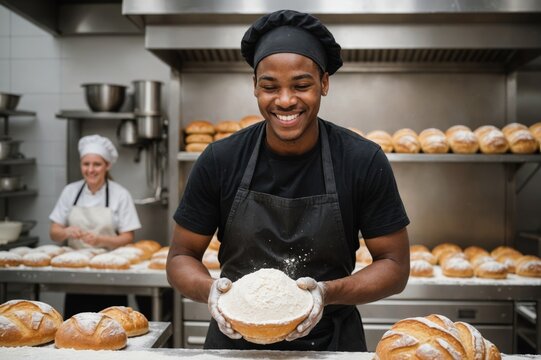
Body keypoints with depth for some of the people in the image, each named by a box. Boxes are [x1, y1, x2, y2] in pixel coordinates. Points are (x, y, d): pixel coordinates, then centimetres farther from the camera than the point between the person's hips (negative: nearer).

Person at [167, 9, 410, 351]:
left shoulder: (366, 162, -11)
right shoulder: (220, 160, -9)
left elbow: (395, 265, -4)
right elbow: (182, 257, 0)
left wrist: (328, 293, -22)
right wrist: (210, 290, -21)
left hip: (331, 342, 0)